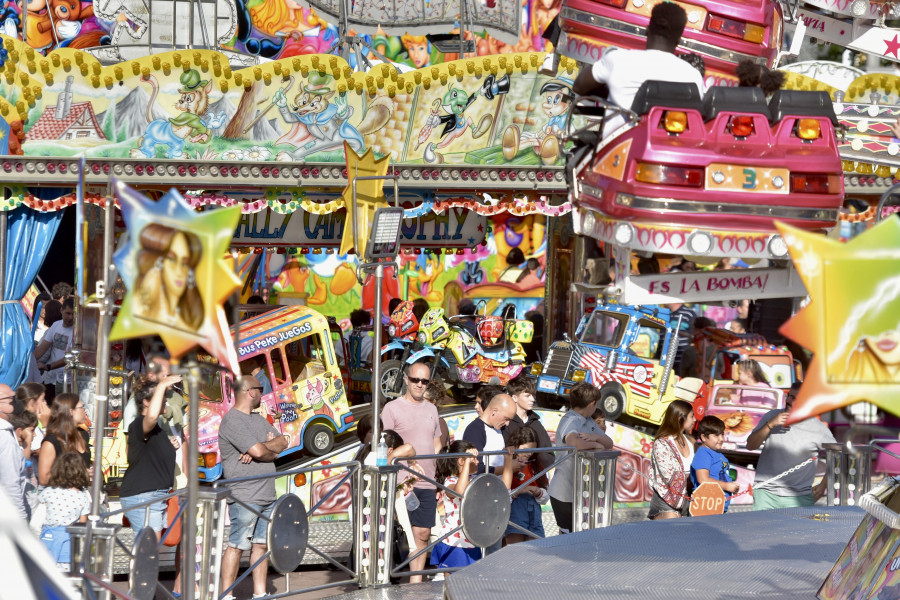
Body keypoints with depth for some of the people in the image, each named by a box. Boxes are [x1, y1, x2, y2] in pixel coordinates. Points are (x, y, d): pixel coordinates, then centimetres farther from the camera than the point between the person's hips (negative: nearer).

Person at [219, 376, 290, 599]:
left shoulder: (258, 419, 18)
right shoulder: (232, 421, -12)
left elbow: (283, 441, 9)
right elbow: (259, 451, -20)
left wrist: (264, 448, -10)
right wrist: (274, 448, 2)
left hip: (267, 497, 9)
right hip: (244, 496, -9)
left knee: (261, 545, 10)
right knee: (237, 546, -6)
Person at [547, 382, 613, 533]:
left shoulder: (588, 421, 11)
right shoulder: (570, 421, -19)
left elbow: (609, 443, 12)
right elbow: (573, 443, -40)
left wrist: (596, 437, -11)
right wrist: (595, 444, -22)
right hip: (565, 495, -9)